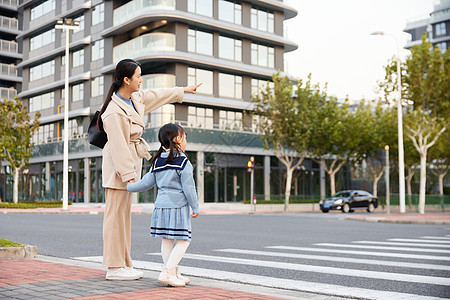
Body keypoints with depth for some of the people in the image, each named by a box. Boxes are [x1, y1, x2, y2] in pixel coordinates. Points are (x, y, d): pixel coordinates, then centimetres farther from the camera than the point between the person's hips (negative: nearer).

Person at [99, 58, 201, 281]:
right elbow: (119, 146, -22)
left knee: (124, 214, 12)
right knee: (116, 214, -5)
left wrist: (183, 90, 36)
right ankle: (114, 267, 1)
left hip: (130, 162, 10)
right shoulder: (115, 112, -22)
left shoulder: (135, 98, 7)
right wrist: (129, 175, -23)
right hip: (118, 165, -10)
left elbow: (157, 96, 25)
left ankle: (124, 264, 18)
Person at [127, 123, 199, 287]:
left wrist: (128, 186, 29)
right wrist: (195, 207, -1)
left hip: (161, 206, 7)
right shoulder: (183, 162, -9)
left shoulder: (157, 162, 11)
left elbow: (146, 182, 12)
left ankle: (173, 273, 19)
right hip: (178, 207, -7)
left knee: (166, 240, 12)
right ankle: (167, 273, -10)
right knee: (183, 241, -2)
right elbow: (188, 188, -10)